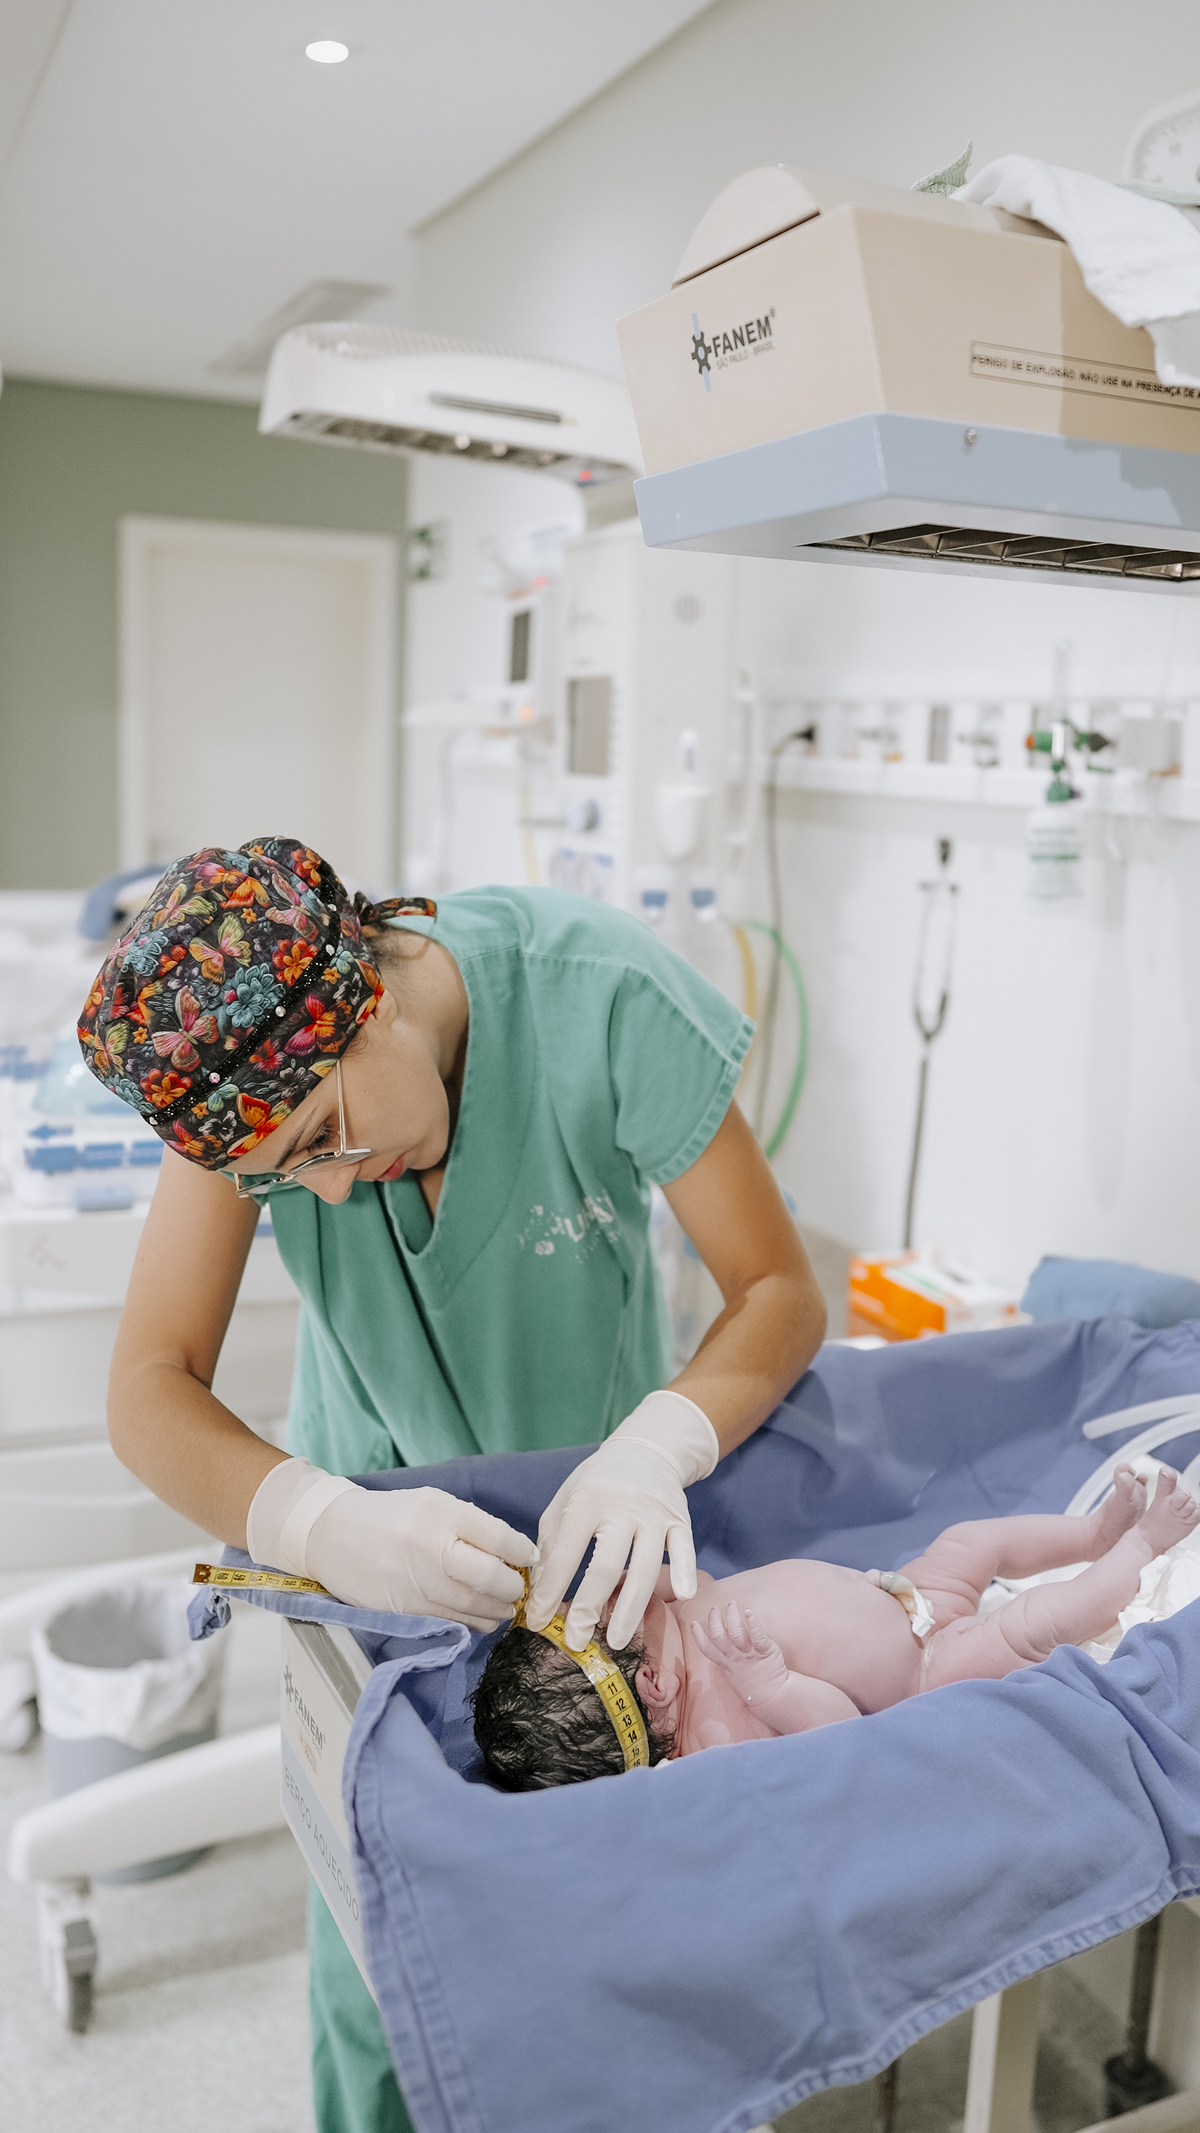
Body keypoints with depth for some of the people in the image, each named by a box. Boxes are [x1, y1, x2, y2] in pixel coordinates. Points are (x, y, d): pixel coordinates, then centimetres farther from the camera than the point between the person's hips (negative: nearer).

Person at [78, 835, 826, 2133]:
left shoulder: (603, 997, -30)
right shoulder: (242, 1056, -24)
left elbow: (779, 1291, -23)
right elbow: (149, 1390, -25)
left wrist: (656, 1447, -43)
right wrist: (324, 1523, -44)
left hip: (593, 1499, -1)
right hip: (374, 1506, 1)